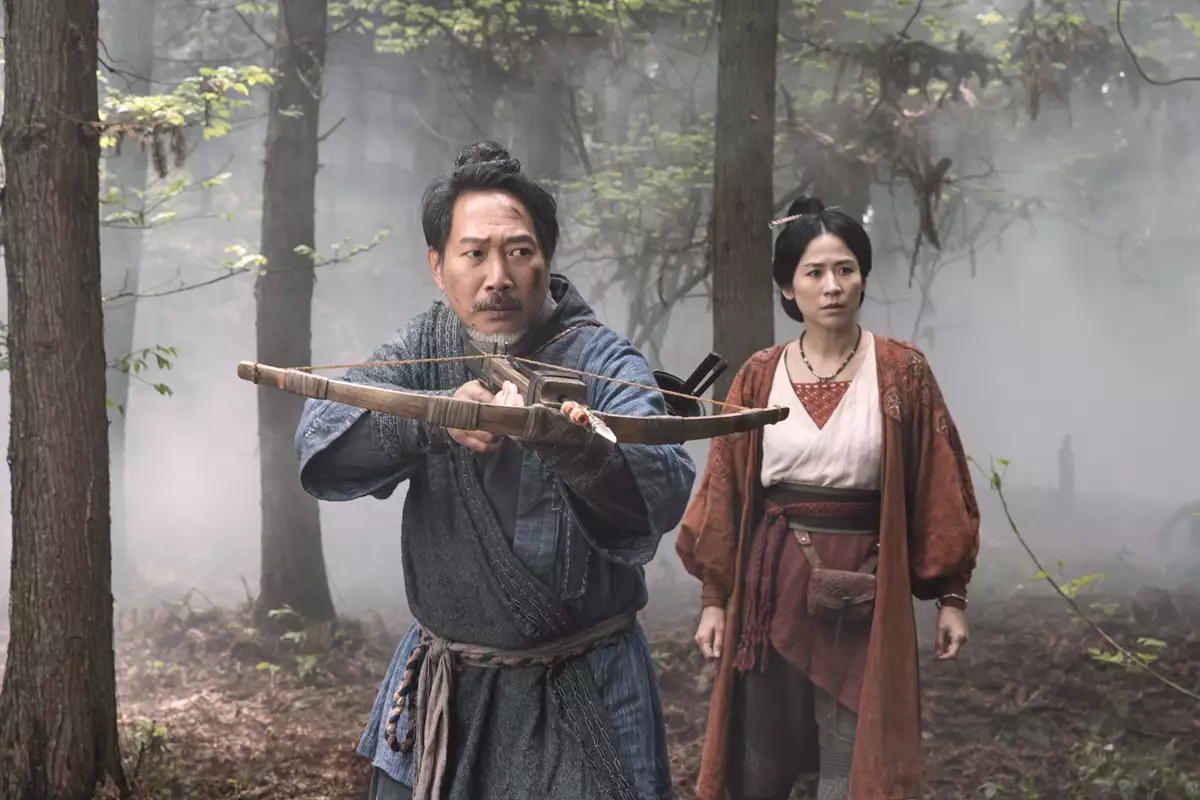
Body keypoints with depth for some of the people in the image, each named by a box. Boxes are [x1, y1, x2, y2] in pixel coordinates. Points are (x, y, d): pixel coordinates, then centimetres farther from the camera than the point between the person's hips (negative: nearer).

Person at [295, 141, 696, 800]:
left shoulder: (603, 364, -12)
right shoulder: (421, 350, 0)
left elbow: (664, 492, -30)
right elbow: (322, 443, -17)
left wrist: (567, 443, -51)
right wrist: (437, 417, -35)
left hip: (581, 695, -4)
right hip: (441, 691, 4)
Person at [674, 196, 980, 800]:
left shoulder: (901, 372, -2)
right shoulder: (758, 377, 2)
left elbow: (937, 489, 0)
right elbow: (724, 493, 5)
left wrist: (950, 595, -2)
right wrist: (714, 597, 2)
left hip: (864, 594, -2)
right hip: (772, 585, 2)